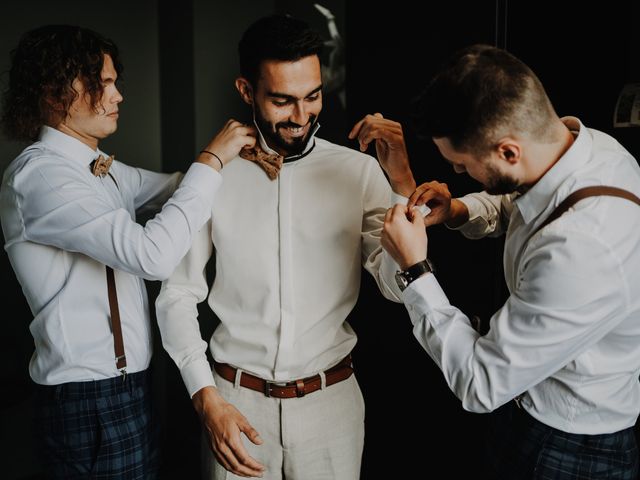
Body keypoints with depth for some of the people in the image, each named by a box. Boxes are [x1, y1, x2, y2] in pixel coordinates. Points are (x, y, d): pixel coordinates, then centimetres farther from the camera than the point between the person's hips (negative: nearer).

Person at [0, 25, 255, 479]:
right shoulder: (39, 173, -19)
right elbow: (152, 254, -30)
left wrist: (236, 154, -2)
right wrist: (212, 160, -20)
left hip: (122, 384, 9)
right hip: (92, 405, -8)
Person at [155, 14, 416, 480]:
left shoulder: (360, 171, -6)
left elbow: (400, 285, -11)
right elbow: (177, 295, -1)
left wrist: (403, 184, -23)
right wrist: (206, 398, -9)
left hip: (331, 401, 1)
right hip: (238, 401, 0)